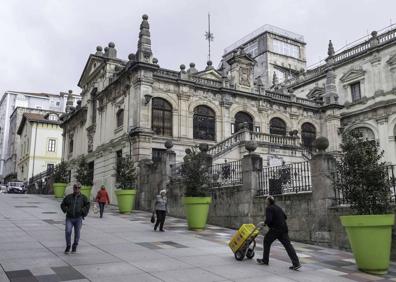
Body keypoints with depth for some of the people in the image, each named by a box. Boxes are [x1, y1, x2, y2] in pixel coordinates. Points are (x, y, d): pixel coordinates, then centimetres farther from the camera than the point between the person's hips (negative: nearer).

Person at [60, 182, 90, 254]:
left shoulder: (83, 197, 2)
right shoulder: (68, 197, 4)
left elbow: (87, 205, 4)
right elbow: (62, 204, 13)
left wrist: (83, 212, -7)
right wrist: (66, 210, -3)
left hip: (78, 218, 0)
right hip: (69, 218, 0)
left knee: (77, 233, 3)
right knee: (68, 231, -14)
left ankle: (74, 247, 24)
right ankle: (68, 246, 6)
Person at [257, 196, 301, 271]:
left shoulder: (269, 209, -9)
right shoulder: (278, 208, 17)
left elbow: (268, 220, -21)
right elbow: (285, 217, 23)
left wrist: (264, 223, -2)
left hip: (275, 229, -7)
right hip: (284, 228, 7)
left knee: (267, 242, 13)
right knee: (287, 244, 2)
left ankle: (265, 260, 22)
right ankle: (296, 263, -7)